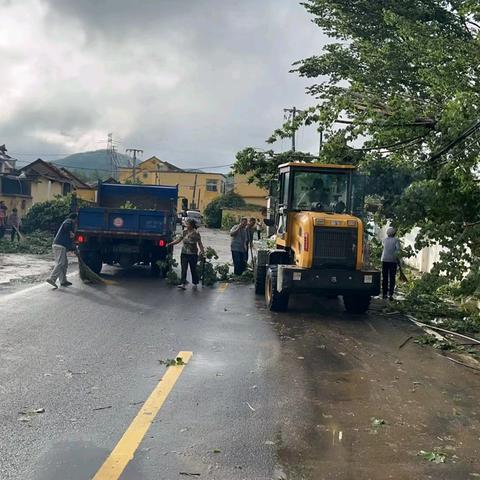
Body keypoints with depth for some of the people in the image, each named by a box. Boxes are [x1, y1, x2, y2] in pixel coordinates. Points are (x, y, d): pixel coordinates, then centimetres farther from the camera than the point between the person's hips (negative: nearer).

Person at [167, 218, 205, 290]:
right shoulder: (184, 232, 3)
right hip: (184, 253, 4)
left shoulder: (196, 234, -10)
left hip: (193, 254, -4)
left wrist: (202, 251, -15)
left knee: (193, 269, 7)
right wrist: (170, 244, 7)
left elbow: (200, 244, -7)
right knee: (183, 269, -3)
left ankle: (195, 284, 21)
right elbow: (179, 240, 12)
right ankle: (183, 284, -5)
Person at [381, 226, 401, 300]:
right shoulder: (396, 240, -2)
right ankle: (390, 294, -5)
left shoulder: (385, 240, 6)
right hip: (393, 260, -3)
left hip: (384, 260, 3)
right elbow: (398, 249, -14)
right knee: (392, 278, 1)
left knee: (384, 278, 9)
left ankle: (384, 294, 12)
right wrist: (397, 258, -8)